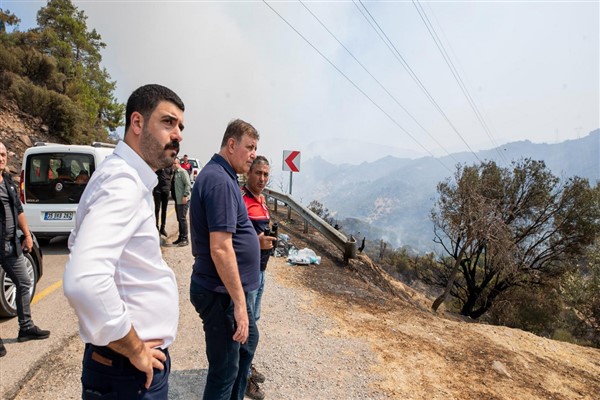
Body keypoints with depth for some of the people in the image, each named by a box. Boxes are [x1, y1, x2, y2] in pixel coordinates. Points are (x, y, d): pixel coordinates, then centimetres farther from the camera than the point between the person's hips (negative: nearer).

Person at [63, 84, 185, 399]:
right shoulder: (124, 182, -24)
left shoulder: (123, 176, 8)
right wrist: (136, 351, -21)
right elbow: (84, 282, -37)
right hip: (131, 371, -9)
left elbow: (82, 244, 20)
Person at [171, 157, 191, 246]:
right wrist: (175, 198, 16)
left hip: (183, 200, -9)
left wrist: (185, 195, -22)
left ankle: (185, 239, -2)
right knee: (179, 219, 13)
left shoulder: (182, 172, -9)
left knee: (182, 218, -7)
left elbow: (188, 184, -16)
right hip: (177, 200, 9)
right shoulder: (175, 173, 18)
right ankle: (181, 238, 22)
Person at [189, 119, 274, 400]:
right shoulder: (220, 181, -23)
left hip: (228, 289, 11)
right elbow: (220, 249, -28)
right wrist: (239, 303, -25)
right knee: (225, 370, 6)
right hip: (222, 293, -11)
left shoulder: (218, 175, 11)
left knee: (248, 341, 27)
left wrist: (253, 240, 14)